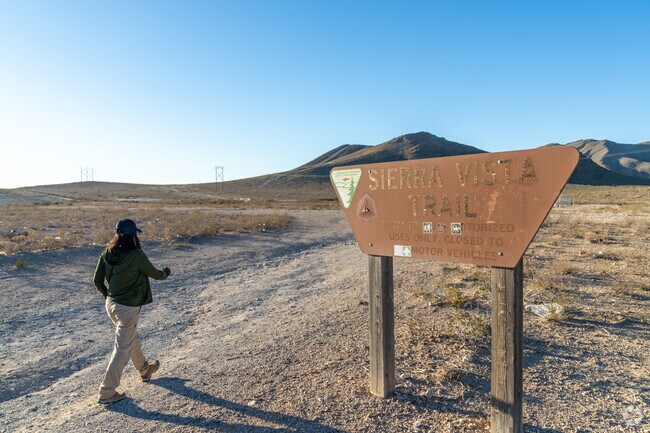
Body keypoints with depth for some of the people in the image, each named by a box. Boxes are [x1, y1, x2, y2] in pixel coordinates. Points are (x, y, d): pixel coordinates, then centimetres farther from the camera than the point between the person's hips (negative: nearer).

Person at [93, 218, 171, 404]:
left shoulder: (107, 253, -2)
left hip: (111, 304, 8)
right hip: (128, 307, -8)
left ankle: (145, 369, 47)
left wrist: (108, 295, 20)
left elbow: (97, 280, 3)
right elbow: (155, 274, -7)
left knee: (132, 338, 26)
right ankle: (106, 393, 15)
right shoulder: (137, 255, -21)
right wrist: (166, 272, 14)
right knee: (122, 350, 5)